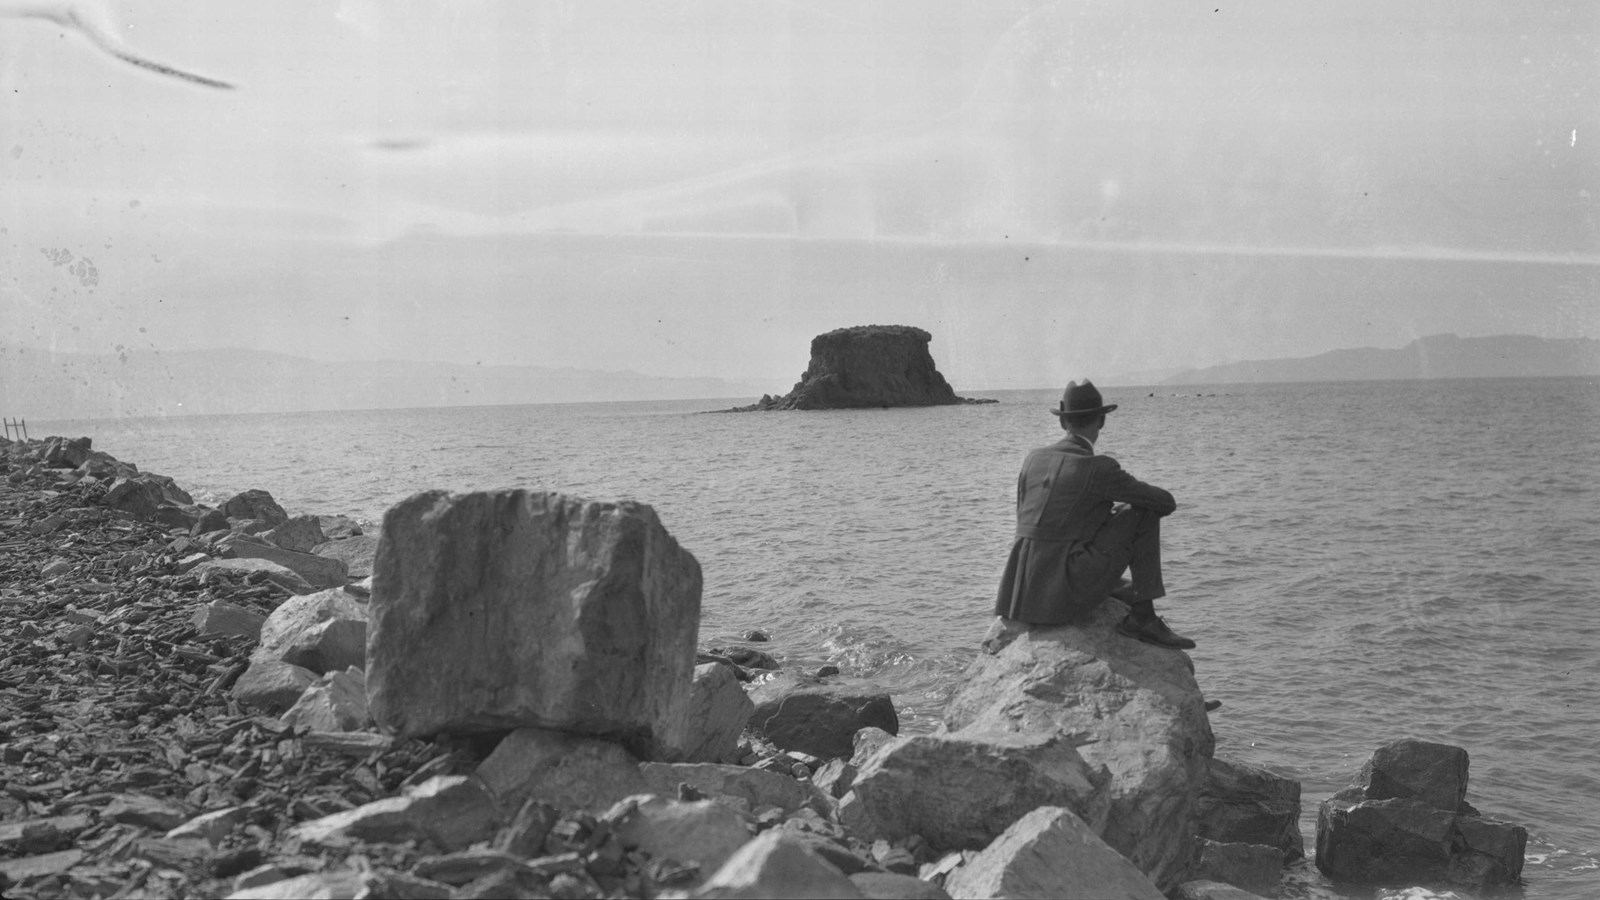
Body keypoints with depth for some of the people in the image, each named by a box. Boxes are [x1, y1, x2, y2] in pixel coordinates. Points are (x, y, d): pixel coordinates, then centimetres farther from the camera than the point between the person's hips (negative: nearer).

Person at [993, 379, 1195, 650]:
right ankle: (1142, 615, 1)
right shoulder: (1101, 468, -7)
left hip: (1022, 594, 8)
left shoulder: (1033, 459, 11)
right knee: (1144, 514, 2)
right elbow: (1166, 503, 0)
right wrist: (1125, 513, 21)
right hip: (1067, 592, -8)